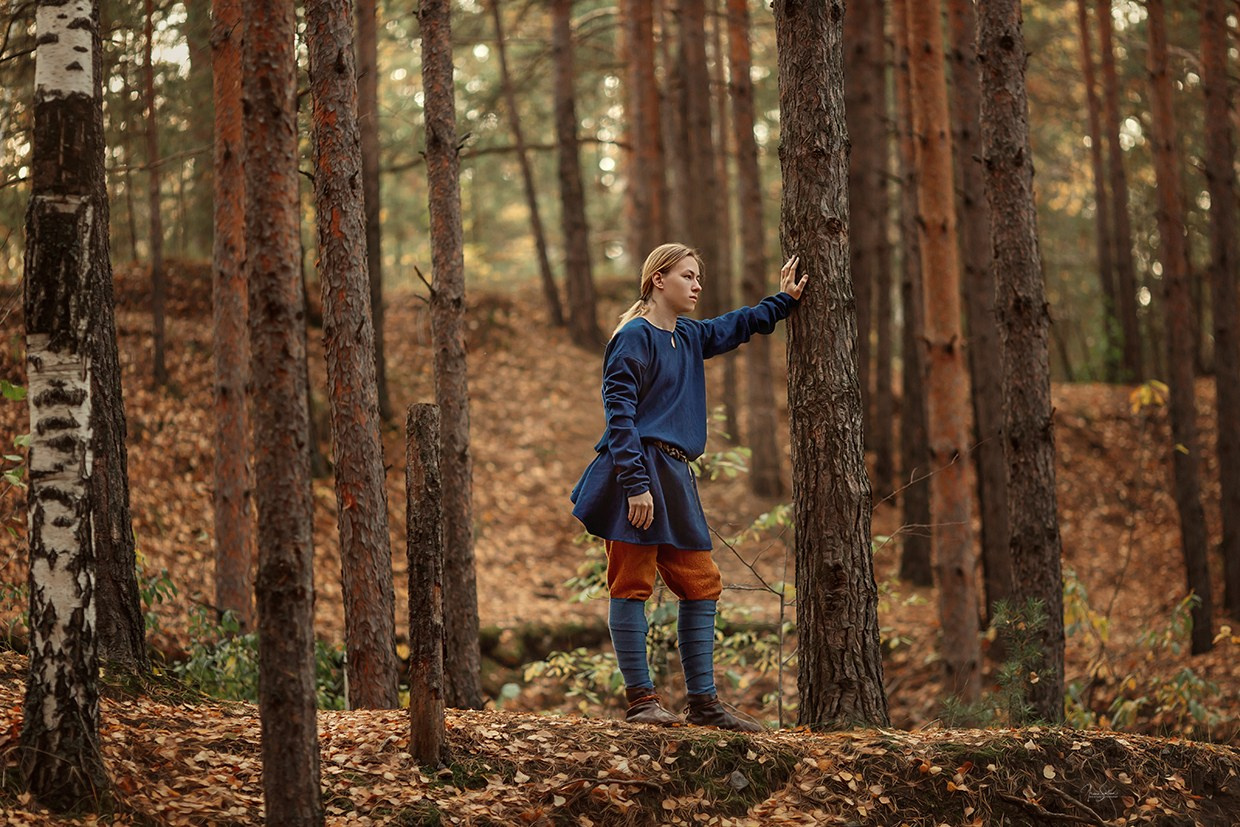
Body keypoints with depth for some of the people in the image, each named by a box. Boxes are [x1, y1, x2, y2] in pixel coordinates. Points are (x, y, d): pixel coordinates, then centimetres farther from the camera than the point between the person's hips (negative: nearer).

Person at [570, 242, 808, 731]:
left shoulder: (689, 337, 16)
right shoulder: (635, 338, -9)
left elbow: (738, 326, 38)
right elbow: (619, 414, -15)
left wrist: (783, 301, 36)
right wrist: (635, 484, -21)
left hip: (674, 478, 9)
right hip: (637, 474, -9)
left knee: (701, 585, 7)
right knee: (632, 584, -5)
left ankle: (703, 702, 10)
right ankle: (640, 700, -4)